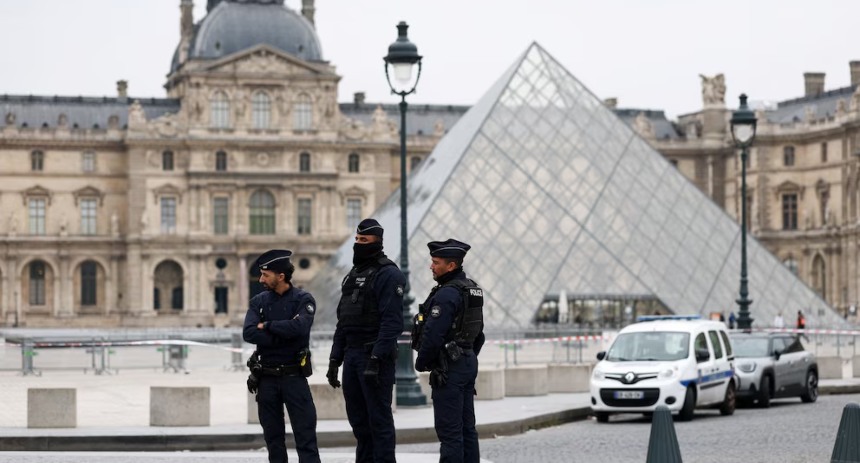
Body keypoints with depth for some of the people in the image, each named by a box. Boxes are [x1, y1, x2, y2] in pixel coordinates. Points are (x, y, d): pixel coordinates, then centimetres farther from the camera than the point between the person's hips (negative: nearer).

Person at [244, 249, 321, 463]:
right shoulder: (258, 302, 6)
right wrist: (282, 336, -16)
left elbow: (298, 328, -22)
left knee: (305, 434, -7)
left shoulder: (303, 300, -4)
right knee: (273, 437, 9)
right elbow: (248, 333, -9)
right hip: (267, 378, 4)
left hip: (294, 376, -4)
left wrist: (267, 326, -10)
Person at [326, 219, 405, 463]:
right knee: (358, 418, 11)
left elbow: (392, 321, -18)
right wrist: (334, 359, 15)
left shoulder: (388, 275, -10)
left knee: (379, 419, -6)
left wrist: (376, 358, -24)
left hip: (375, 356, -9)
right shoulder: (353, 275, 18)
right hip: (351, 355, 9)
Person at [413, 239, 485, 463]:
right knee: (467, 427, 12)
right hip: (469, 364, 10)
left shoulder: (446, 295, -18)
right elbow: (478, 333, 19)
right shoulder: (473, 290, 13)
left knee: (449, 429, -7)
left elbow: (433, 335, -21)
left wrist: (421, 363, -7)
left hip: (448, 369, -10)